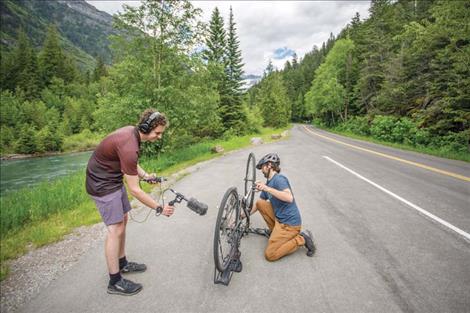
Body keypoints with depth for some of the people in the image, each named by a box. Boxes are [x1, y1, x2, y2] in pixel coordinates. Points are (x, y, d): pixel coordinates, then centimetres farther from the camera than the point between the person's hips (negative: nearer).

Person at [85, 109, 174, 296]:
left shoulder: (132, 132, -3)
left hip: (113, 179, 10)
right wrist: (159, 208, -20)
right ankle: (115, 282, 7)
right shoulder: (129, 147, -32)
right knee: (116, 229, -6)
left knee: (123, 220, 16)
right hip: (102, 184, -10)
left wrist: (146, 176, -3)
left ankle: (122, 263, 32)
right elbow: (134, 190, -27)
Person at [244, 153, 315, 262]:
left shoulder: (279, 179, -16)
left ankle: (301, 239, -1)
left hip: (289, 223, -8)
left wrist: (267, 188, -34)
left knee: (269, 255, -8)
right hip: (279, 218, 8)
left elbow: (289, 198, -34)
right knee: (259, 203, 6)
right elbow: (257, 204, 19)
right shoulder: (267, 183, 11)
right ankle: (274, 230, 14)